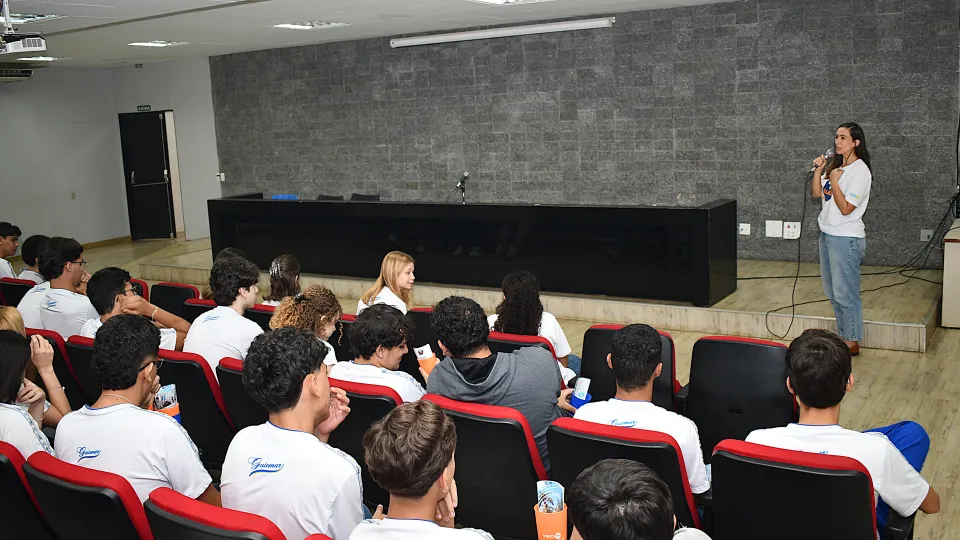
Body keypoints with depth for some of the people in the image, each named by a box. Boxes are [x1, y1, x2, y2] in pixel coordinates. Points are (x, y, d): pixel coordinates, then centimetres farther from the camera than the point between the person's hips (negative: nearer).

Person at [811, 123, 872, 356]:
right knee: (832, 292, 16)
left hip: (846, 239, -9)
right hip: (827, 234, 9)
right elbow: (816, 193, 9)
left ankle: (852, 342, 11)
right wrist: (818, 171, -3)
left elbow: (846, 208, -19)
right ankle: (843, 335, 29)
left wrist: (834, 181, -17)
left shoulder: (860, 171, -15)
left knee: (844, 293, -1)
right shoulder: (834, 165, 9)